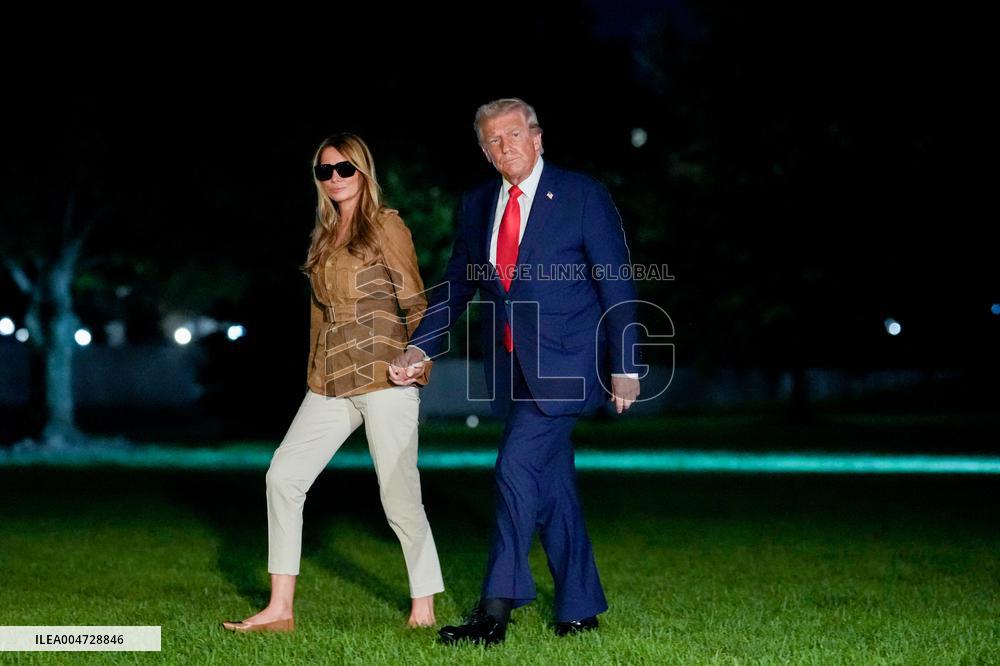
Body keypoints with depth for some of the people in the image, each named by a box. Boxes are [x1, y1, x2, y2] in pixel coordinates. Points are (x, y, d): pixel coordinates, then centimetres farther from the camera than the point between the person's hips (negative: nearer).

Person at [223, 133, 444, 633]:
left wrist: (420, 360, -12)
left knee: (398, 493, -5)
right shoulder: (323, 235, 17)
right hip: (330, 383, 7)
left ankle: (424, 609, 8)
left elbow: (414, 301, -4)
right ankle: (280, 610, 2)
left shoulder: (386, 225, -2)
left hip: (383, 375, -7)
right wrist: (316, 371, 16)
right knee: (283, 475, -2)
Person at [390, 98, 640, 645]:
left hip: (564, 361, -6)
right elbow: (456, 286, 14)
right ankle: (579, 610, 20)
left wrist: (624, 367, -10)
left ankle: (496, 610, -12)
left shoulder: (583, 195, -5)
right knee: (551, 484, 10)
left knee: (517, 467, -16)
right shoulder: (477, 205, 10)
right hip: (511, 365, 6)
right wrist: (419, 348, 1)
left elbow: (616, 285, -6)